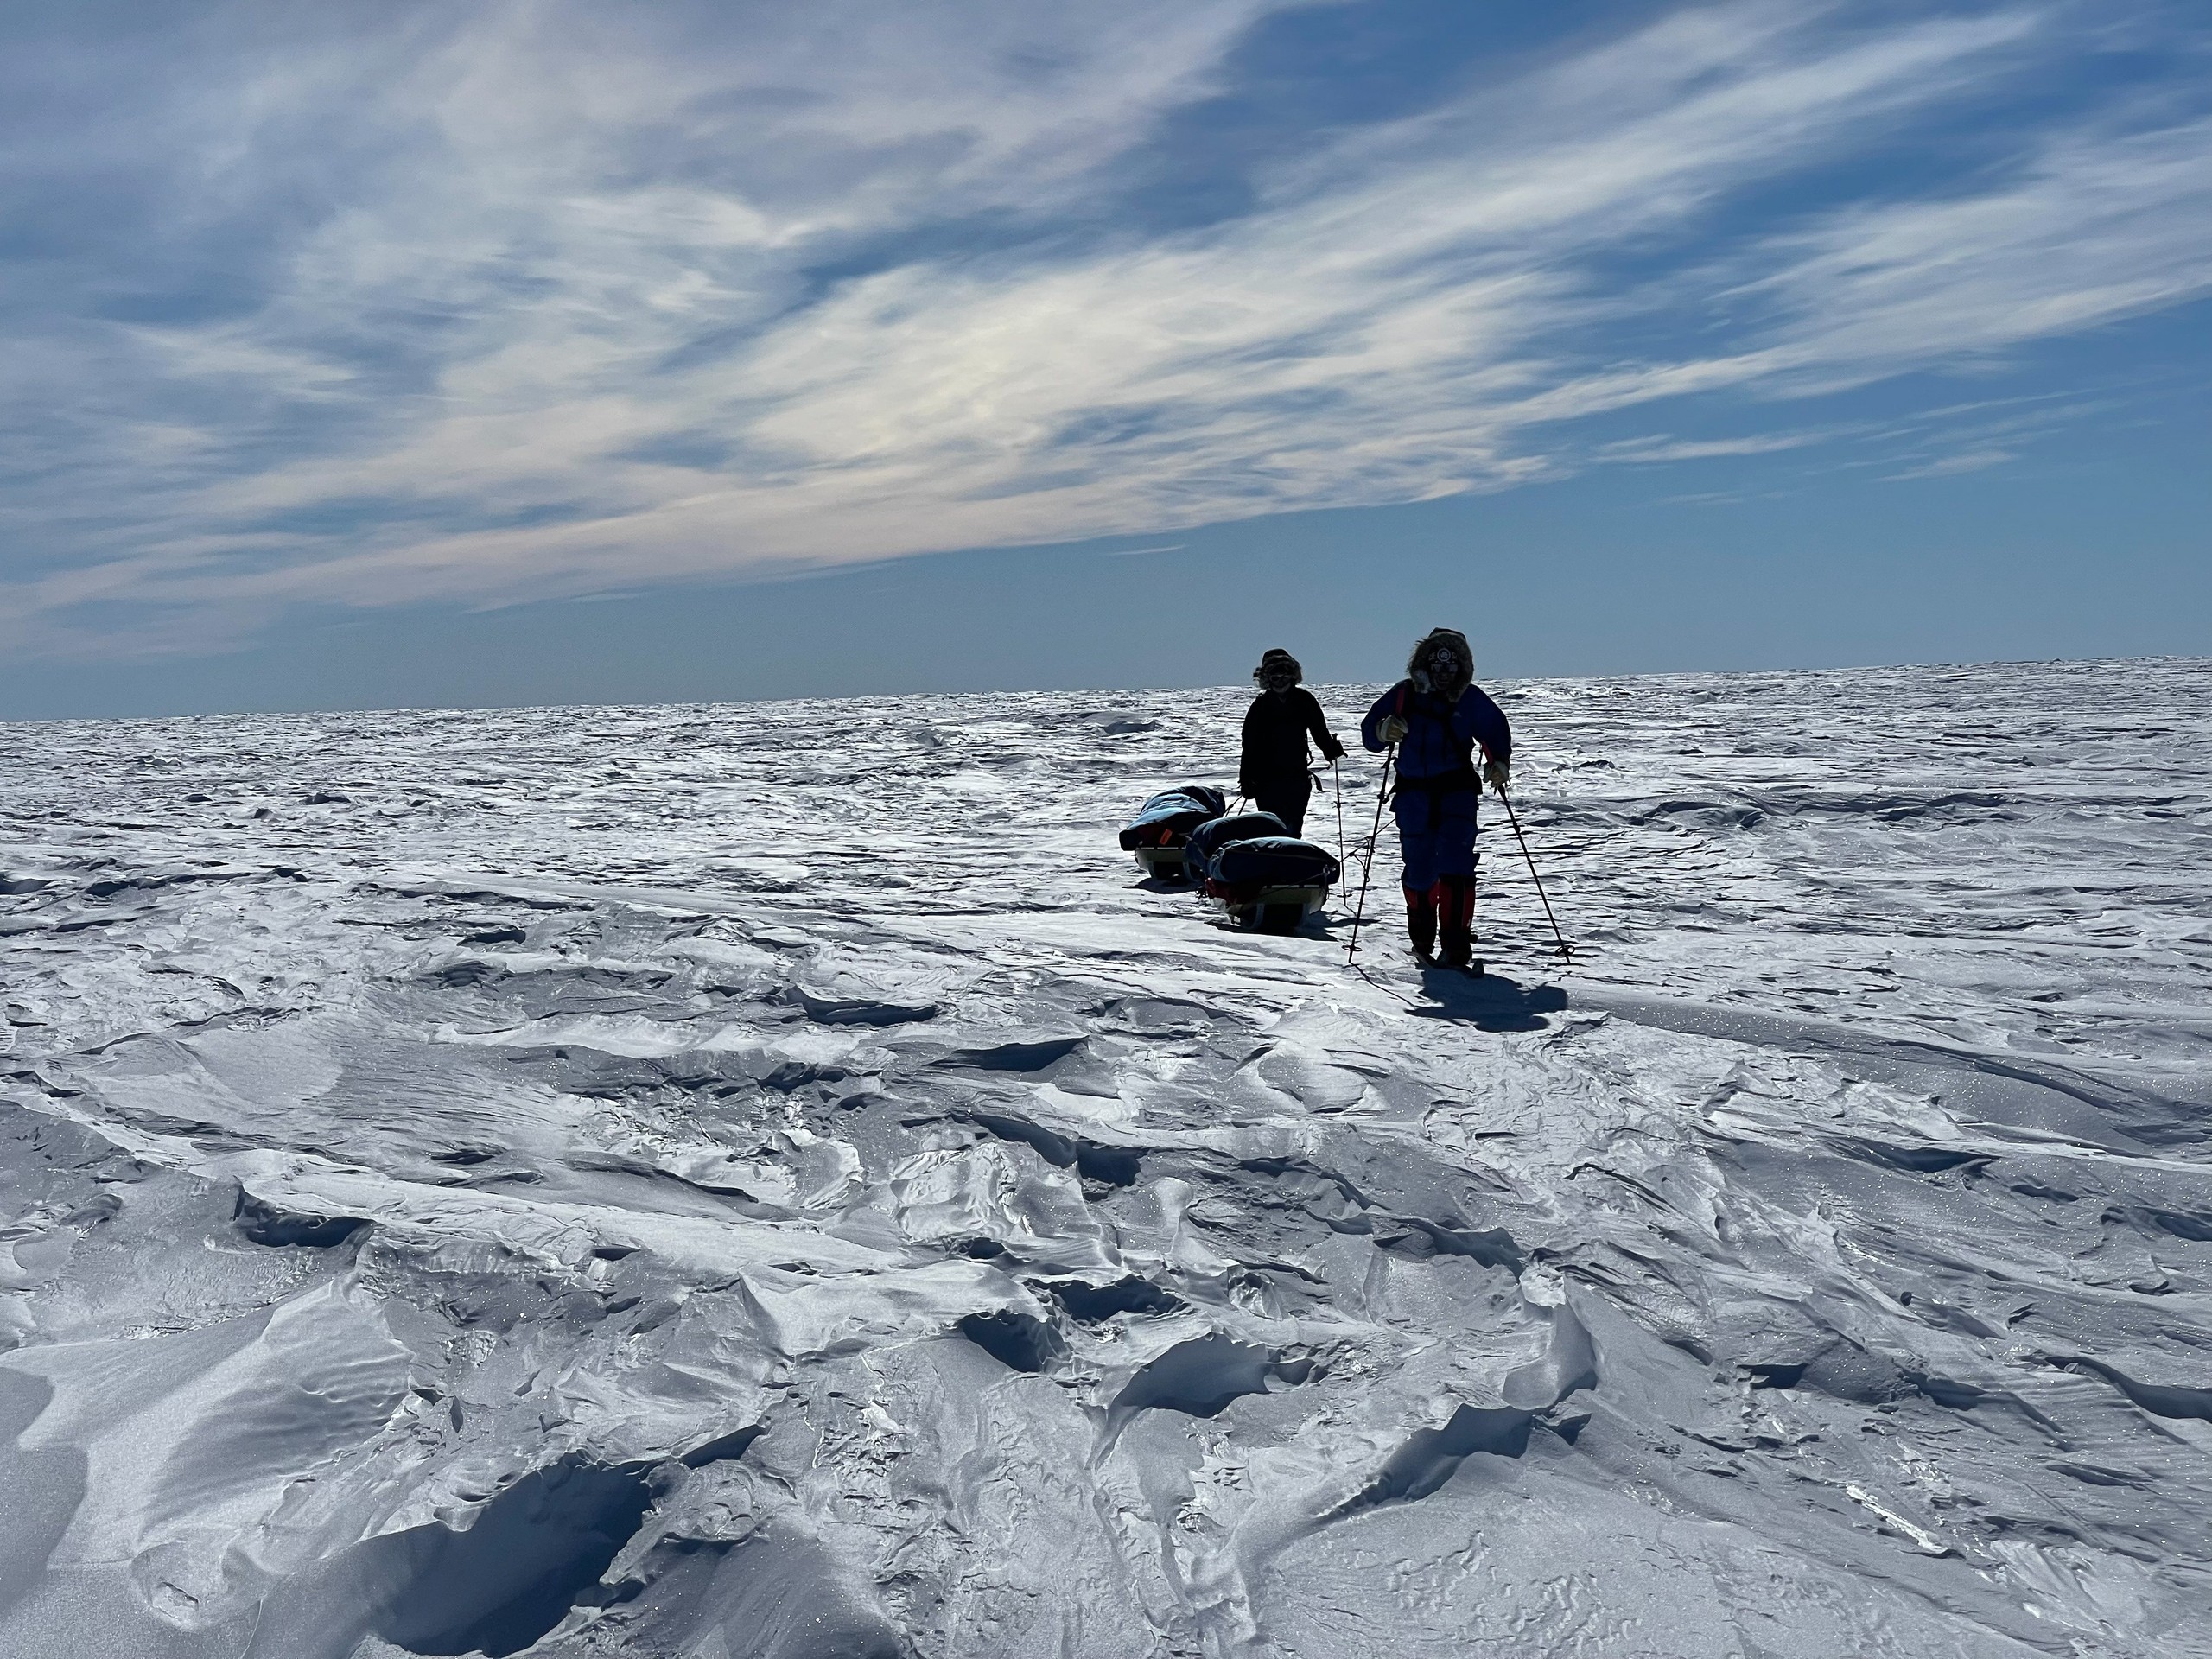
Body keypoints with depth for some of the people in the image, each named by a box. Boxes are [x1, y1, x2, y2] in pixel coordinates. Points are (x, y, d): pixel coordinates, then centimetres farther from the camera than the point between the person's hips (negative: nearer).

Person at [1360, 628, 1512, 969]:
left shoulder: (1471, 699, 3)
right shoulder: (1403, 695, 3)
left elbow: (1496, 731, 15)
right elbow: (1369, 732, 3)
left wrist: (1499, 763, -1)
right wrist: (1384, 730, -20)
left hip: (1457, 789, -1)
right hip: (1414, 792, 1)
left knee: (1455, 864, -14)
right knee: (1419, 870, 4)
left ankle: (1457, 945, -15)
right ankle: (1422, 939, 26)